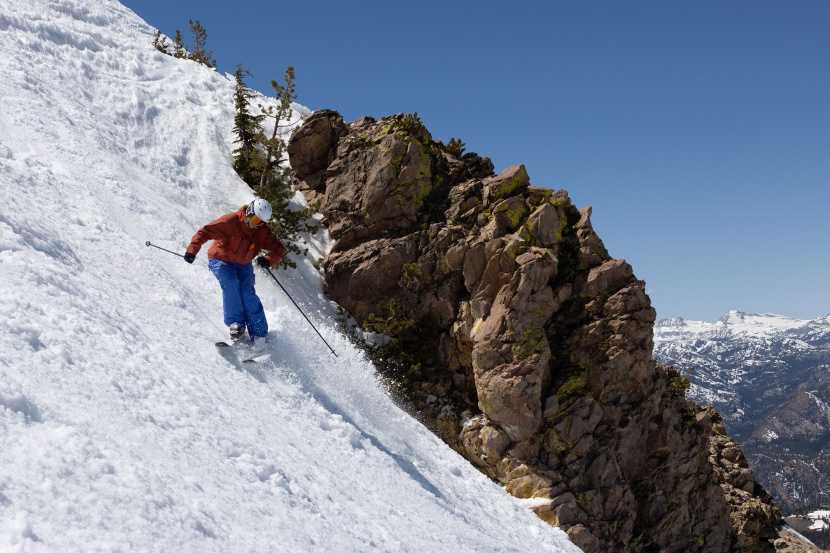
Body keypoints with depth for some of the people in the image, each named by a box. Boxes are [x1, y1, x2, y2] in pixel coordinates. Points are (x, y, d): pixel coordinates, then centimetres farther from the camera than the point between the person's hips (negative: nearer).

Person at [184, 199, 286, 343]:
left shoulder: (263, 232, -11)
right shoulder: (230, 221, -23)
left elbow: (279, 250, -10)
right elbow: (205, 232, -24)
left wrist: (268, 260, -31)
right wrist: (192, 250, -37)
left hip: (243, 265, 3)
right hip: (221, 260, -3)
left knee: (247, 292, -17)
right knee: (230, 283, -31)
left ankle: (259, 334, -12)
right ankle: (235, 323, -26)